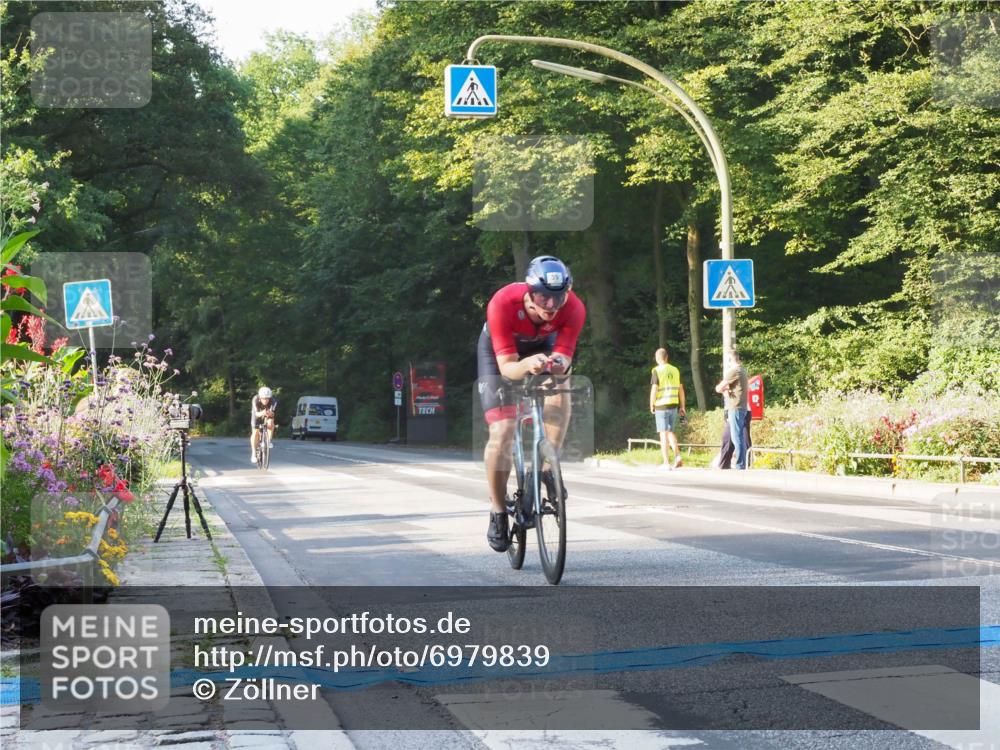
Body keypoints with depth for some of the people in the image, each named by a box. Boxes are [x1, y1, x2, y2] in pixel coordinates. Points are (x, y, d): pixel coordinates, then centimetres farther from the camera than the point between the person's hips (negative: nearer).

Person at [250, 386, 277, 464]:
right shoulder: (255, 400, -34)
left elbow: (272, 413, -41)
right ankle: (254, 453, -4)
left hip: (268, 414, 1)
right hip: (258, 414, -1)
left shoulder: (273, 400, -33)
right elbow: (256, 414, -42)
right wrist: (261, 413, -64)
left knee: (270, 423, -31)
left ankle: (268, 441, -13)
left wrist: (270, 413, -65)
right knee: (255, 432, -13)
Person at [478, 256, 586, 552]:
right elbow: (506, 366, -37)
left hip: (543, 345, 3)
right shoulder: (503, 304, -40)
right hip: (499, 351, -2)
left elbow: (564, 355, -29)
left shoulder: (574, 309, -33)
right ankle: (498, 512, 4)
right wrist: (527, 365, -59)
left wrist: (558, 363, -53)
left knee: (559, 389, -29)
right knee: (502, 434, -13)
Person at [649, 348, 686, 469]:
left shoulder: (657, 371, -7)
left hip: (661, 406, -5)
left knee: (663, 433, 0)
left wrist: (651, 405, -2)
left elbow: (654, 389, -13)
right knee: (670, 431, 17)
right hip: (674, 405, 5)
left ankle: (666, 462, -2)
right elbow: (681, 389, 9)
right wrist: (683, 406, 14)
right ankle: (677, 455, 0)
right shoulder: (675, 370, 8)